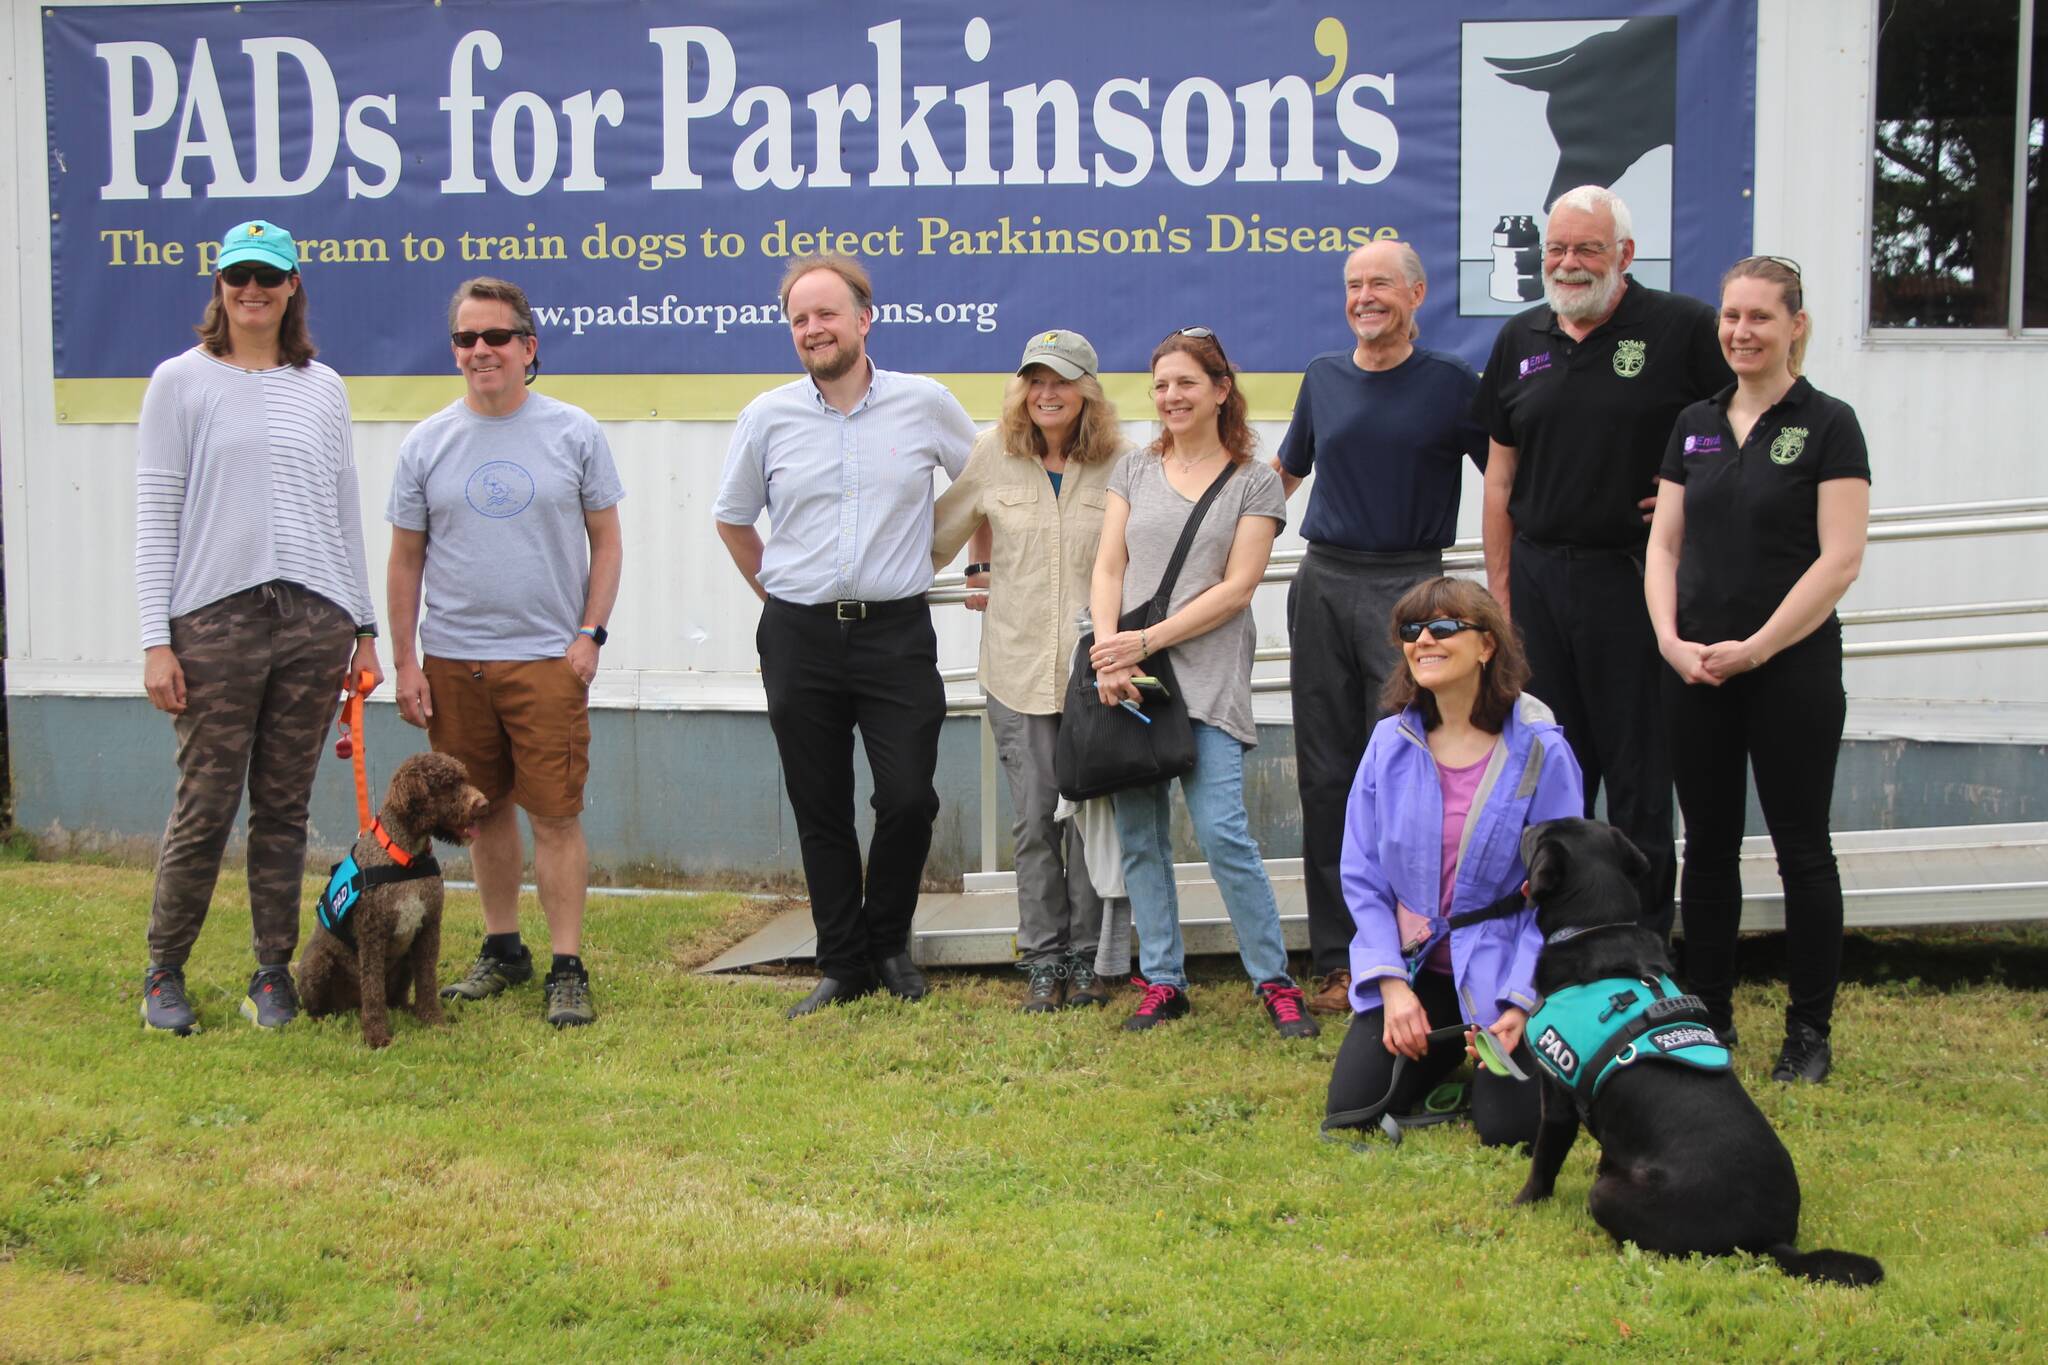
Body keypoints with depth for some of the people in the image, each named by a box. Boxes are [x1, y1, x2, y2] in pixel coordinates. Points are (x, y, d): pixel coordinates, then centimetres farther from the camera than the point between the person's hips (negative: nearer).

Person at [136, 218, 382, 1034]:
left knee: (285, 807, 5)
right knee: (206, 804, -3)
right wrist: (156, 638, -7)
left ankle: (273, 974, 15)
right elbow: (154, 517, 0)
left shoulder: (322, 388, 13)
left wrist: (364, 627, 13)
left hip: (314, 620, 3)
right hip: (215, 620, -3)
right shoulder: (183, 381, 3)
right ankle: (164, 973, 12)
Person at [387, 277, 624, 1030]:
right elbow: (406, 558, 9)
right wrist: (404, 662, 4)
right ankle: (502, 948, 24)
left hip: (548, 657, -2)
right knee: (486, 810, 11)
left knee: (555, 813, -5)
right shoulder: (426, 444, 6)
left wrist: (590, 635, -4)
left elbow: (606, 541, 6)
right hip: (452, 659, 2)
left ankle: (567, 969, -1)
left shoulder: (574, 433, 2)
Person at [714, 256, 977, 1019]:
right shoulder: (768, 417, 2)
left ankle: (888, 943, 17)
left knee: (908, 799, -7)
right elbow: (733, 518, 16)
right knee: (821, 812, 5)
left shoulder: (924, 405, -1)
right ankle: (843, 965, 17)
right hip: (800, 639, 1)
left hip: (896, 633, -1)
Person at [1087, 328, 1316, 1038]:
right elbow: (1107, 568, 9)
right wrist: (1108, 650, -8)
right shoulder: (1134, 470, 15)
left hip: (1207, 680, -4)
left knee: (1223, 833, -12)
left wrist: (1147, 641, -11)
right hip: (1128, 681, 4)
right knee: (1139, 837, 3)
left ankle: (1274, 979, -1)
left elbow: (1236, 588, -4)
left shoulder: (1255, 483, 5)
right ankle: (1162, 982, 11)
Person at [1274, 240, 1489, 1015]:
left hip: (1407, 587, -4)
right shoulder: (1323, 378, 12)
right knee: (1325, 773, 5)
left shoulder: (1450, 383, 0)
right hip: (1323, 583, 4)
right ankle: (1337, 958, 11)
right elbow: (1286, 472, 25)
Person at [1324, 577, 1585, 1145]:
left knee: (1508, 1126, -18)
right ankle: (1452, 1052, 22)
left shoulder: (1539, 751, -11)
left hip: (1500, 972, -3)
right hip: (1411, 966, 3)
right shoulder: (1390, 743, -1)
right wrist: (1392, 985, -9)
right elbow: (1362, 877, 2)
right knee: (1352, 1107, -8)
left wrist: (1520, 1005, -19)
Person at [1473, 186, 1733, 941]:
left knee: (1638, 765, 2)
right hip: (1538, 575, 5)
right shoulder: (1521, 339, 10)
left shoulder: (1681, 328, -6)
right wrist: (1500, 587, 9)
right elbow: (1500, 477, 13)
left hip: (1633, 575, -5)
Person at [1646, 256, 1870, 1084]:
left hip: (1793, 669, -5)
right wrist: (1670, 639, -6)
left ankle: (1809, 1030, 11)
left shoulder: (1828, 426, -5)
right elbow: (1664, 544, 10)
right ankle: (1708, 1015, 21)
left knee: (1801, 848, 2)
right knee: (1708, 845, 10)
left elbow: (1840, 559, -11)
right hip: (1695, 670, 5)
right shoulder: (1695, 426, 10)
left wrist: (1755, 648, -14)